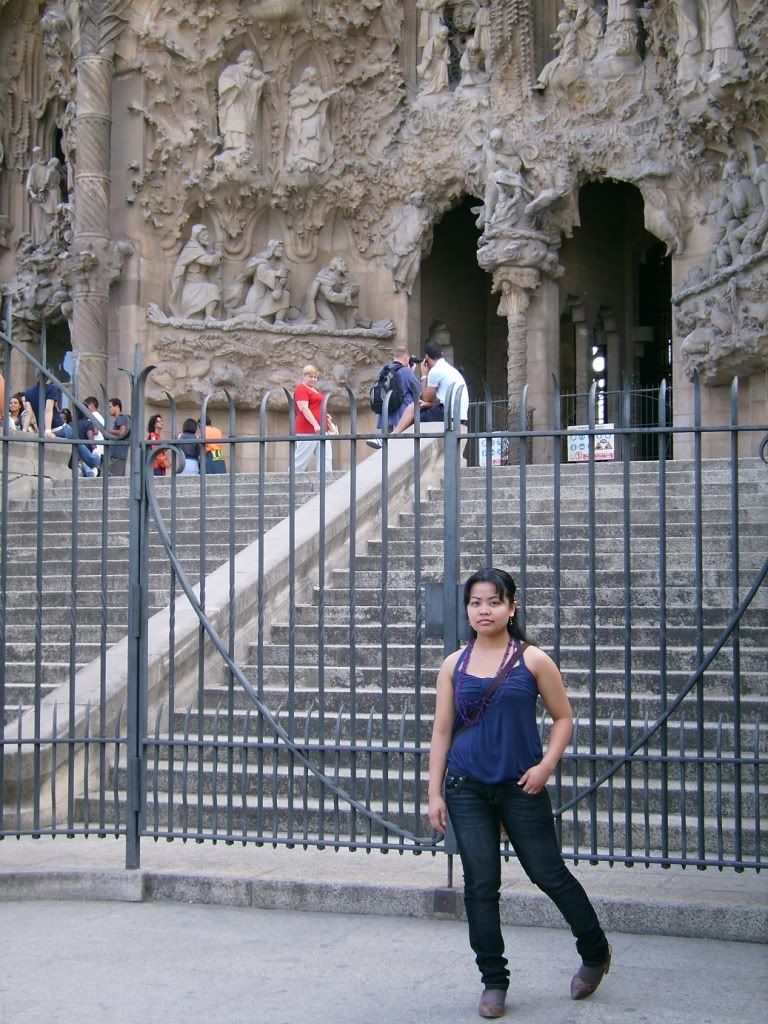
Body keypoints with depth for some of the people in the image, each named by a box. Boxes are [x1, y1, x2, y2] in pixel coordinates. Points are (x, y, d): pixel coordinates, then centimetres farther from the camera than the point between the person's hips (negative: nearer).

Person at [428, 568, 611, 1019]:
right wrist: (435, 792, 2)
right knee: (481, 885, 4)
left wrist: (545, 766, -11)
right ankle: (494, 981, 18)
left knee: (549, 874, 6)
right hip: (467, 790, 2)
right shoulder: (454, 665, 3)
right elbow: (442, 731, 6)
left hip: (521, 788, -2)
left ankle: (596, 952, 31)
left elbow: (563, 718, 2)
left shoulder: (532, 660, -4)